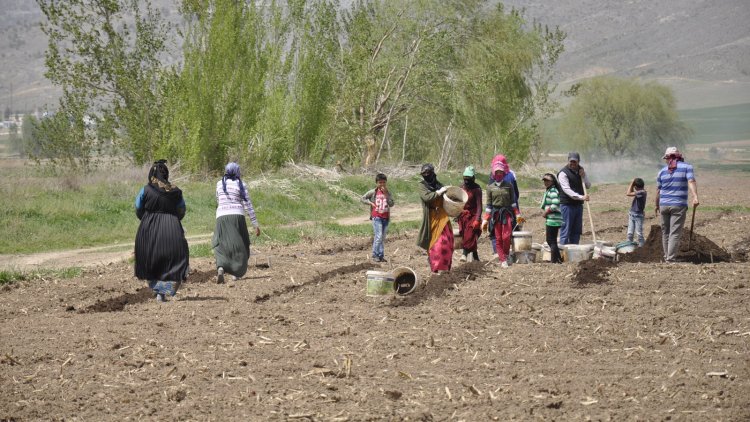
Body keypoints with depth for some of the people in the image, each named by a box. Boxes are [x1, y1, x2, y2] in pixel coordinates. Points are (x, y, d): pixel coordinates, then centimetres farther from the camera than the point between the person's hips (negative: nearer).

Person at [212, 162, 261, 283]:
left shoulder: (219, 184, 9)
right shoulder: (241, 184, 1)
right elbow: (248, 205, -2)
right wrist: (255, 224, 0)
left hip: (222, 217, 2)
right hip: (237, 216, -2)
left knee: (221, 245, 5)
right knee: (239, 245, 14)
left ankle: (221, 268, -22)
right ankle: (237, 273, 14)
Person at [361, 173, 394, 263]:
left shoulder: (387, 192, 4)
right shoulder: (373, 192, -2)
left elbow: (391, 204, -8)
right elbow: (363, 198, 6)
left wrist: (386, 194, -14)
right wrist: (370, 203, -8)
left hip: (386, 217, 3)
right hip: (376, 217, -3)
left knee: (383, 238, 8)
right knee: (379, 236, -13)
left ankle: (381, 255, 14)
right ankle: (375, 255, -4)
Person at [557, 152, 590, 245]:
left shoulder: (580, 171, 13)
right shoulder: (563, 173, -10)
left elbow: (588, 185, 14)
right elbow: (567, 190, -20)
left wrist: (583, 176, -5)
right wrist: (581, 197, -30)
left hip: (578, 205, 7)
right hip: (567, 205, -7)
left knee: (577, 231, 9)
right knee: (565, 230, -7)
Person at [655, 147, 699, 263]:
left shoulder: (662, 171, 10)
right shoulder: (687, 167, 2)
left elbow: (658, 191, 12)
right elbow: (691, 181, -15)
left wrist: (657, 206, 25)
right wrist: (695, 197, -27)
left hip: (664, 205, 3)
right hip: (679, 205, -3)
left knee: (665, 232, 14)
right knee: (675, 234, -5)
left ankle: (666, 257, 21)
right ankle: (670, 259, -13)